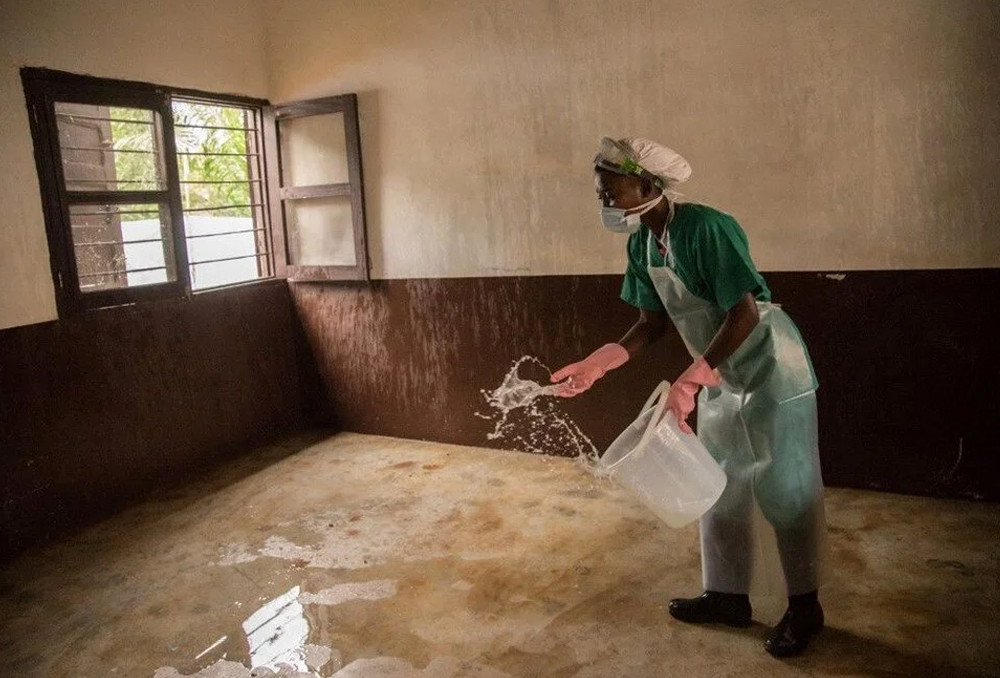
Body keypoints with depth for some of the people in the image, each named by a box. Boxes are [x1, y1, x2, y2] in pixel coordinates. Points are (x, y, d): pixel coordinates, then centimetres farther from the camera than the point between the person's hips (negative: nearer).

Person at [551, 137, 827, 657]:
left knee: (784, 488, 3)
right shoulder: (641, 244, -2)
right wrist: (597, 363, -8)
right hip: (721, 377, 8)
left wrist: (688, 382, -30)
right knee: (720, 488, 15)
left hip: (770, 369, -8)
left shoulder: (706, 228, -26)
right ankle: (728, 595, 31)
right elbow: (655, 321, 4)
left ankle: (804, 606, 22)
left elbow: (745, 315, -27)